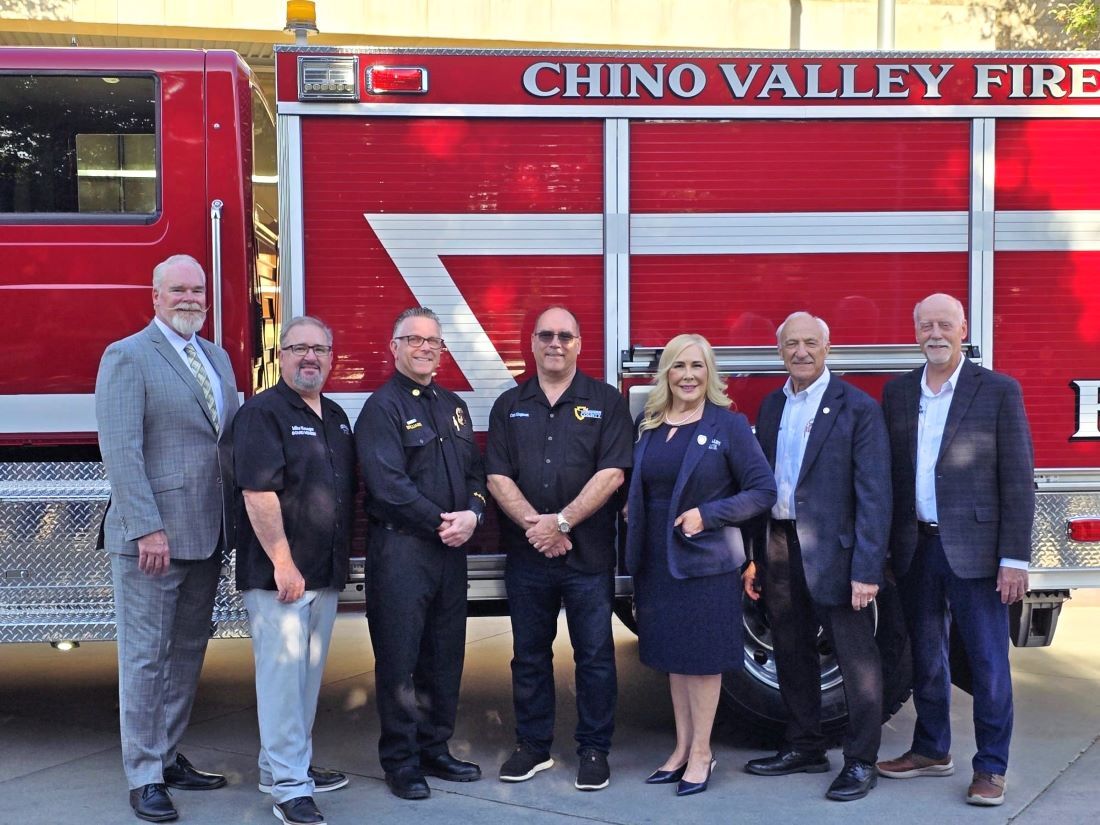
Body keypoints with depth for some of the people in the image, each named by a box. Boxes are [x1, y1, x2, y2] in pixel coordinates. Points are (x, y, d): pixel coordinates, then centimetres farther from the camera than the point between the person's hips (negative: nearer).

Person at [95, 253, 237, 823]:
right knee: (145, 658, 1)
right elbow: (120, 449, -15)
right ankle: (144, 778, 11)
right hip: (151, 539, -7)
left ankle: (169, 758, 29)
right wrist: (147, 529, -21)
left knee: (187, 653, 16)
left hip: (207, 536, 8)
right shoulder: (127, 357, -8)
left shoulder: (217, 358, 14)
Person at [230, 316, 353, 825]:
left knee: (309, 674, 15)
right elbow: (258, 493, -19)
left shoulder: (336, 417, 15)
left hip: (326, 573, 8)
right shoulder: (262, 413, -10)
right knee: (282, 675, -4)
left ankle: (291, 765, 28)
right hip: (278, 574, -8)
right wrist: (283, 564, -22)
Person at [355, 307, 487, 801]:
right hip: (400, 549, -7)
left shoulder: (454, 407, 16)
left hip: (451, 547, 7)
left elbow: (475, 472, 15)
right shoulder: (382, 407, -6)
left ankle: (435, 750, 24)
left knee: (446, 654, 12)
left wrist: (472, 514, -5)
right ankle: (400, 761, 11)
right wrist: (441, 522, -14)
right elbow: (387, 483, -16)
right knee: (400, 658, 0)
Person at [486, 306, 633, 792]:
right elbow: (498, 478, 1)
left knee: (594, 655, 4)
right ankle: (533, 745, 24)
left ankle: (594, 749, 17)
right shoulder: (509, 406, 9)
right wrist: (535, 525, -13)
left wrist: (562, 521, -15)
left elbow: (611, 473, -9)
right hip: (525, 552, 3)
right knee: (529, 655, 11)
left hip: (590, 553, -2)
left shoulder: (606, 402, 1)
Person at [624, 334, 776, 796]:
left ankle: (701, 754, 16)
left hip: (706, 560, -5)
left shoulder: (728, 425, -6)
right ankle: (682, 748, 26)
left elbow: (763, 490, -9)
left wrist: (707, 515, -16)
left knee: (702, 658, 4)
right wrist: (631, 511, -2)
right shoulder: (647, 425, 7)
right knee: (673, 656, 13)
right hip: (656, 562, 5)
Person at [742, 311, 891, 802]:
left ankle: (861, 762, 16)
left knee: (856, 658, 3)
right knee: (792, 654, 15)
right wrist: (753, 557, 8)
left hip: (835, 550, -6)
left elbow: (874, 493, -13)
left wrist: (867, 569, -18)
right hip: (780, 546, 6)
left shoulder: (857, 408, -9)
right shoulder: (772, 406, 10)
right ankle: (805, 748, 30)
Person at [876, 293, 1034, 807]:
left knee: (988, 662, 2)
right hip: (915, 547, 4)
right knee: (925, 656, 15)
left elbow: (1018, 480, -7)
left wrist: (1014, 558, -11)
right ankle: (931, 750, 30)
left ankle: (991, 767, 15)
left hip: (974, 547, -4)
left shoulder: (999, 391, -5)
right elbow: (888, 472, 9)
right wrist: (881, 547, 6)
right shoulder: (897, 393, 7)